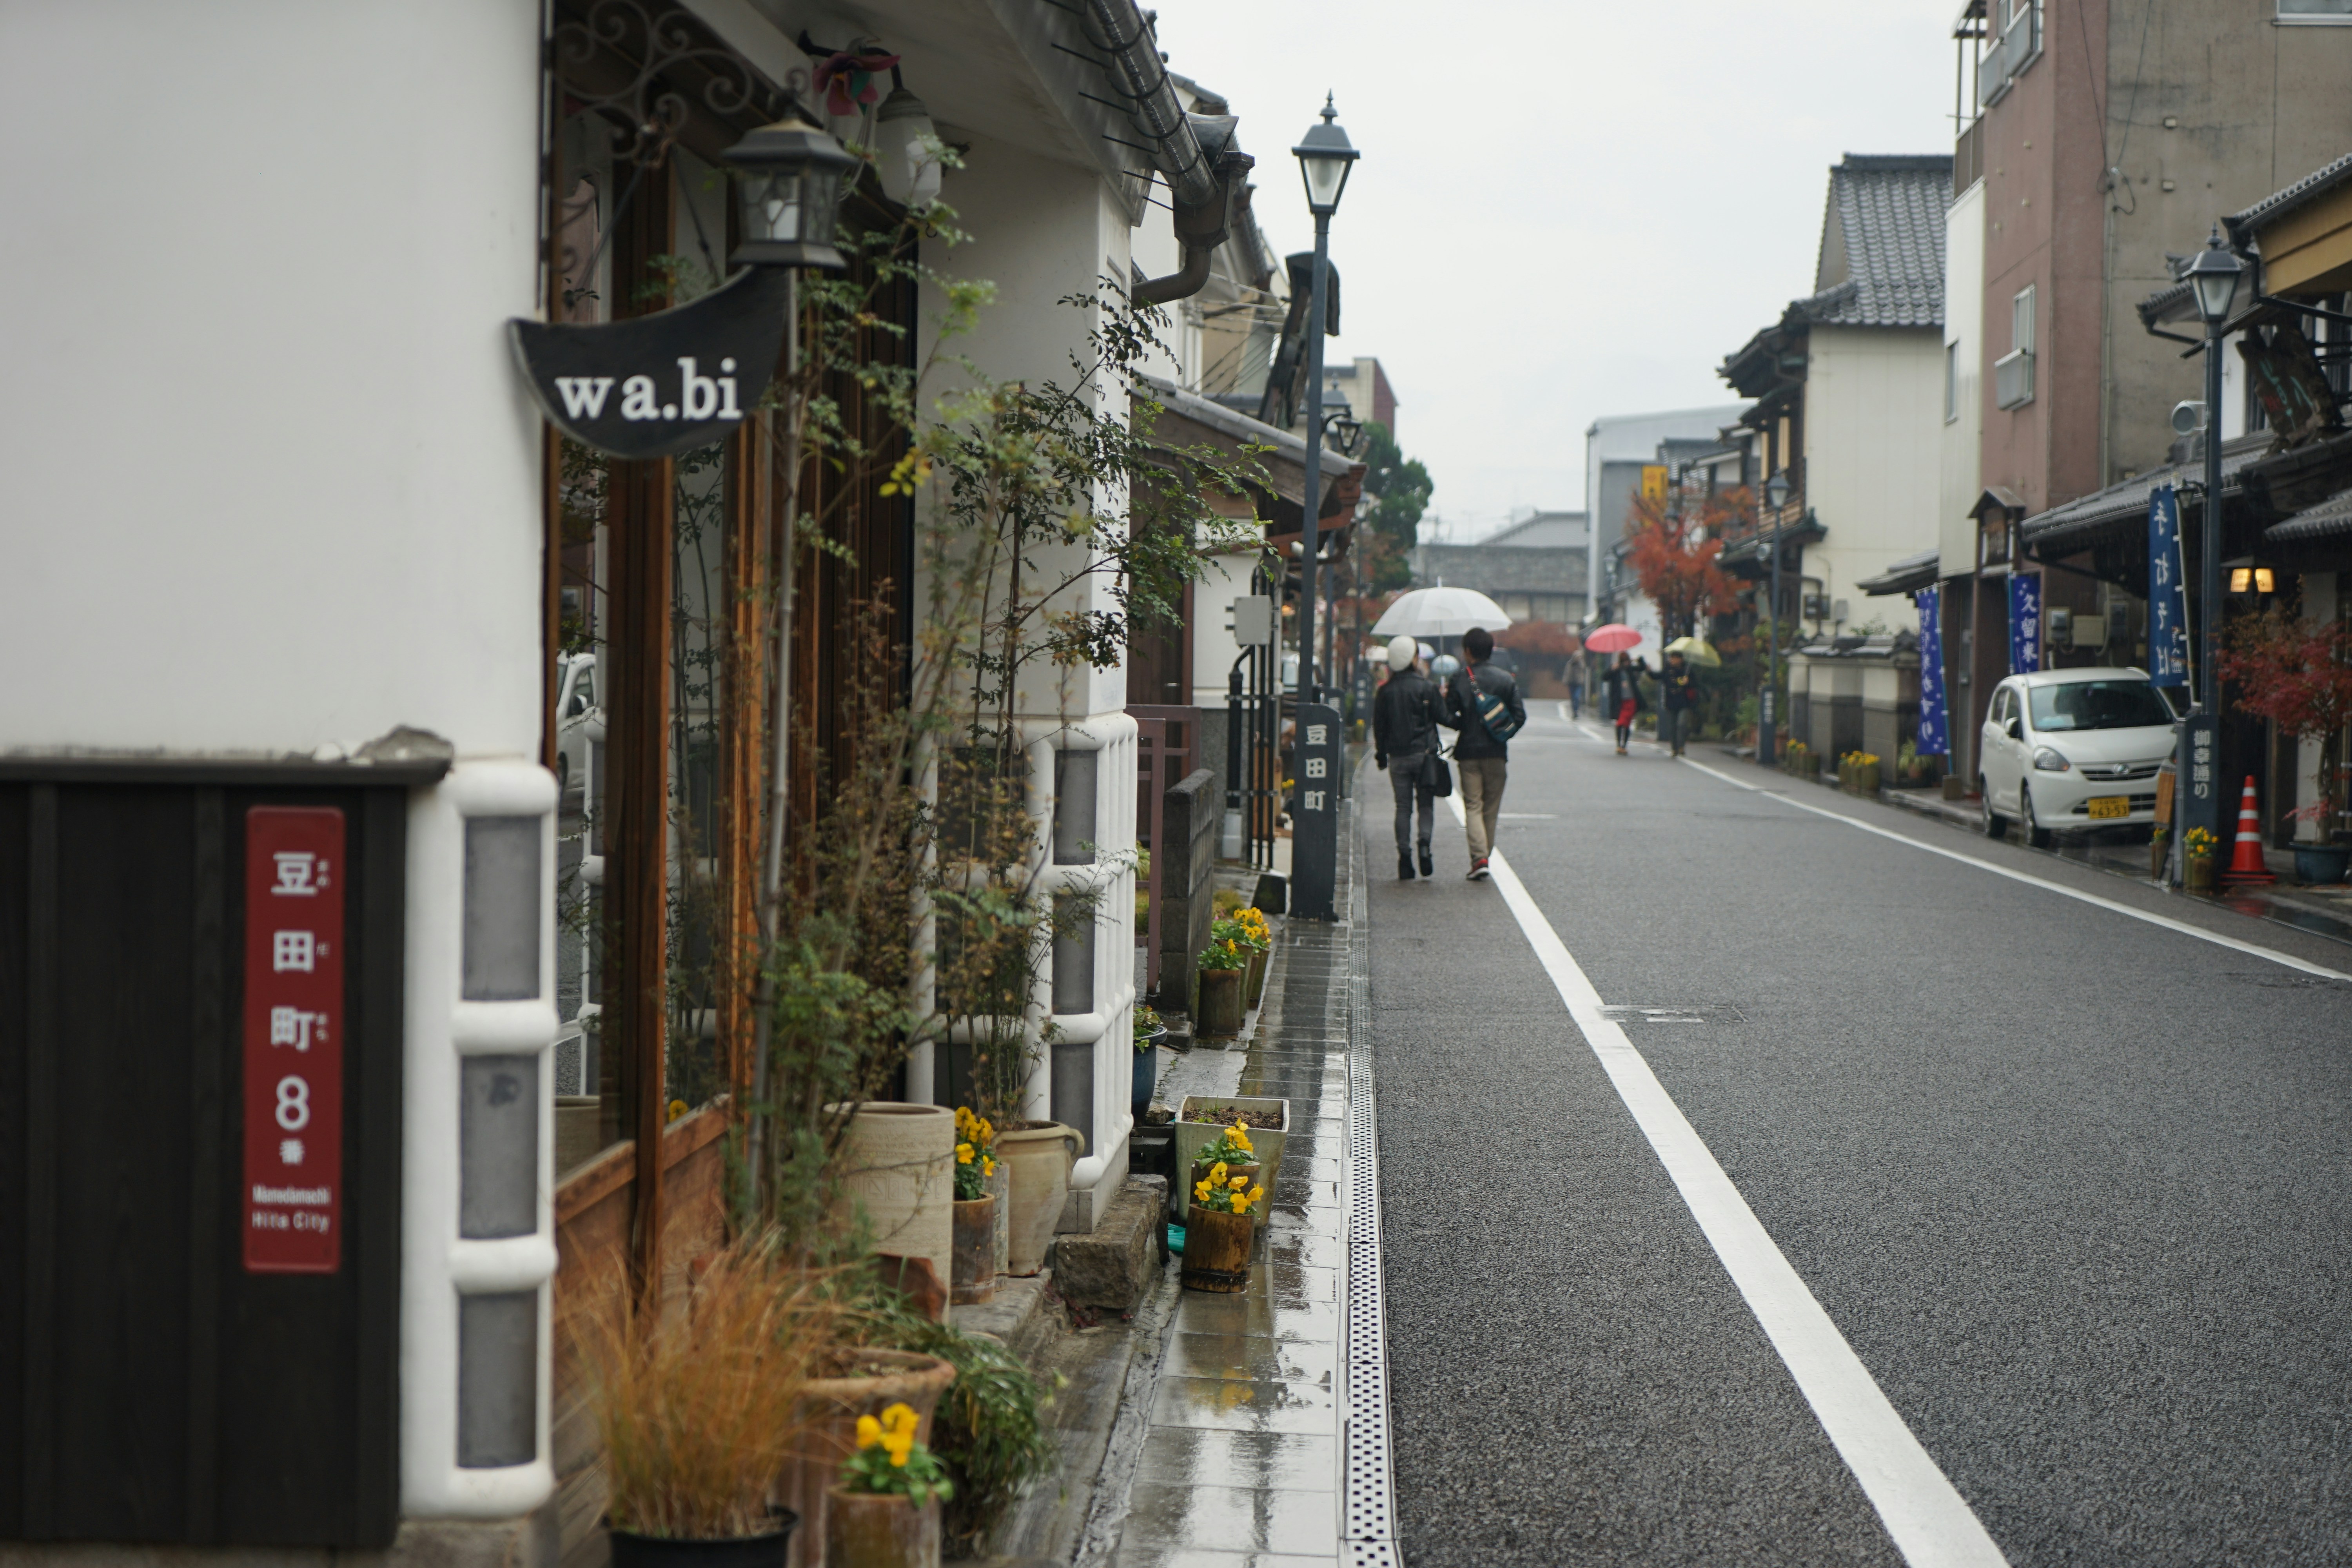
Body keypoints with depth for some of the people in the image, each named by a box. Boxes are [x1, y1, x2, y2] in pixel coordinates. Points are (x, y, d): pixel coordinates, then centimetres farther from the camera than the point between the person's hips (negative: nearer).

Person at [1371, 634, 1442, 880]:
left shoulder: (1385, 691, 1)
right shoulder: (1428, 687, -6)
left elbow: (1379, 725, 6)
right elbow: (1439, 718, -3)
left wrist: (1381, 753, 15)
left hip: (1398, 757, 2)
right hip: (1423, 754, -2)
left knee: (1403, 807, 6)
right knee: (1426, 804, 7)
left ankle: (1404, 857, 1)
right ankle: (1425, 843, -16)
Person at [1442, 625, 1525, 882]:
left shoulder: (1459, 681, -6)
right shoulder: (1507, 680, 1)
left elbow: (1449, 719, -9)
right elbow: (1520, 716, -1)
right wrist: (1502, 733, 13)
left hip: (1468, 752, -2)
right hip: (1497, 753, 2)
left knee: (1473, 807, 0)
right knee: (1491, 808, 13)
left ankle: (1479, 858, -17)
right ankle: (1485, 856, 18)